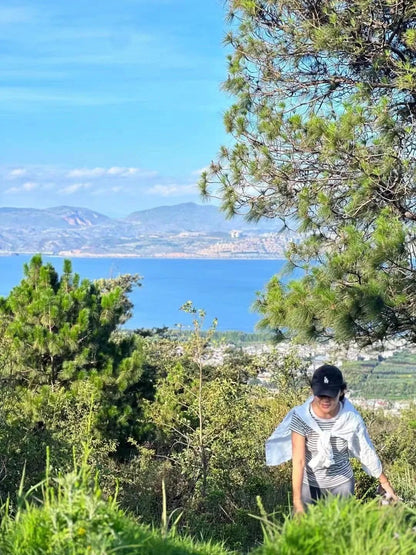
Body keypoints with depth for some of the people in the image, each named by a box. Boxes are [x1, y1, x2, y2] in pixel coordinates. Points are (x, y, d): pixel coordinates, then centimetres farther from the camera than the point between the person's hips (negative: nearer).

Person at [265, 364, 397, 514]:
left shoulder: (351, 418, -17)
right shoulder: (301, 417, -22)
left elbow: (367, 452, -3)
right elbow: (298, 461, -24)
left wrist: (385, 483, 6)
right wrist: (297, 503, -28)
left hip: (342, 484, 1)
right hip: (309, 484, -1)